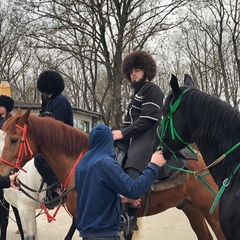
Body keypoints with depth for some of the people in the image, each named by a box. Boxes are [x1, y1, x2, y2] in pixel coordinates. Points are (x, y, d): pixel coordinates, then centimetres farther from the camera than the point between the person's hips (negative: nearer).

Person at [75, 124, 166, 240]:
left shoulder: (82, 164, 8)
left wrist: (118, 196, 26)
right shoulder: (106, 163, -18)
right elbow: (134, 190, -23)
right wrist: (153, 166, -13)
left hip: (86, 228, 9)